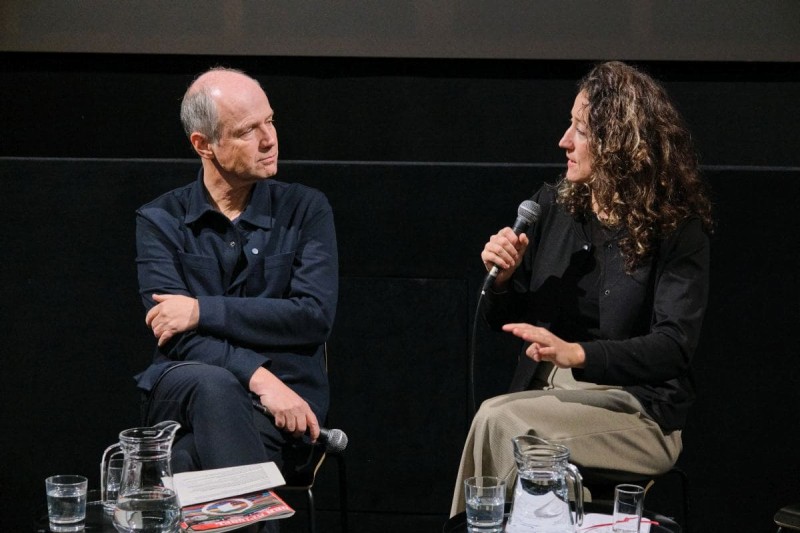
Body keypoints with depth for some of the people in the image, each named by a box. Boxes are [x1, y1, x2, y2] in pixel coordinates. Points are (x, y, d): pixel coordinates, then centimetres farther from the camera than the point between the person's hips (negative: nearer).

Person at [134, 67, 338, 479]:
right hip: (182, 393, 1)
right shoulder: (160, 221, 7)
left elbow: (314, 317, -5)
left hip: (280, 400, -1)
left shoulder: (305, 210, 8)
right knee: (213, 385, -37)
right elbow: (173, 329, -7)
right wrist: (258, 377, -23)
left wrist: (204, 311, -11)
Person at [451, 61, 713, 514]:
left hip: (640, 412, -4)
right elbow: (504, 320, 17)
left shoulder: (678, 230, -7)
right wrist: (502, 277, -6)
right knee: (496, 423, -29)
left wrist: (576, 353, -30)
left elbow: (674, 346, -16)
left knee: (497, 421, -28)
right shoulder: (552, 205, 9)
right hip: (547, 391, 5)